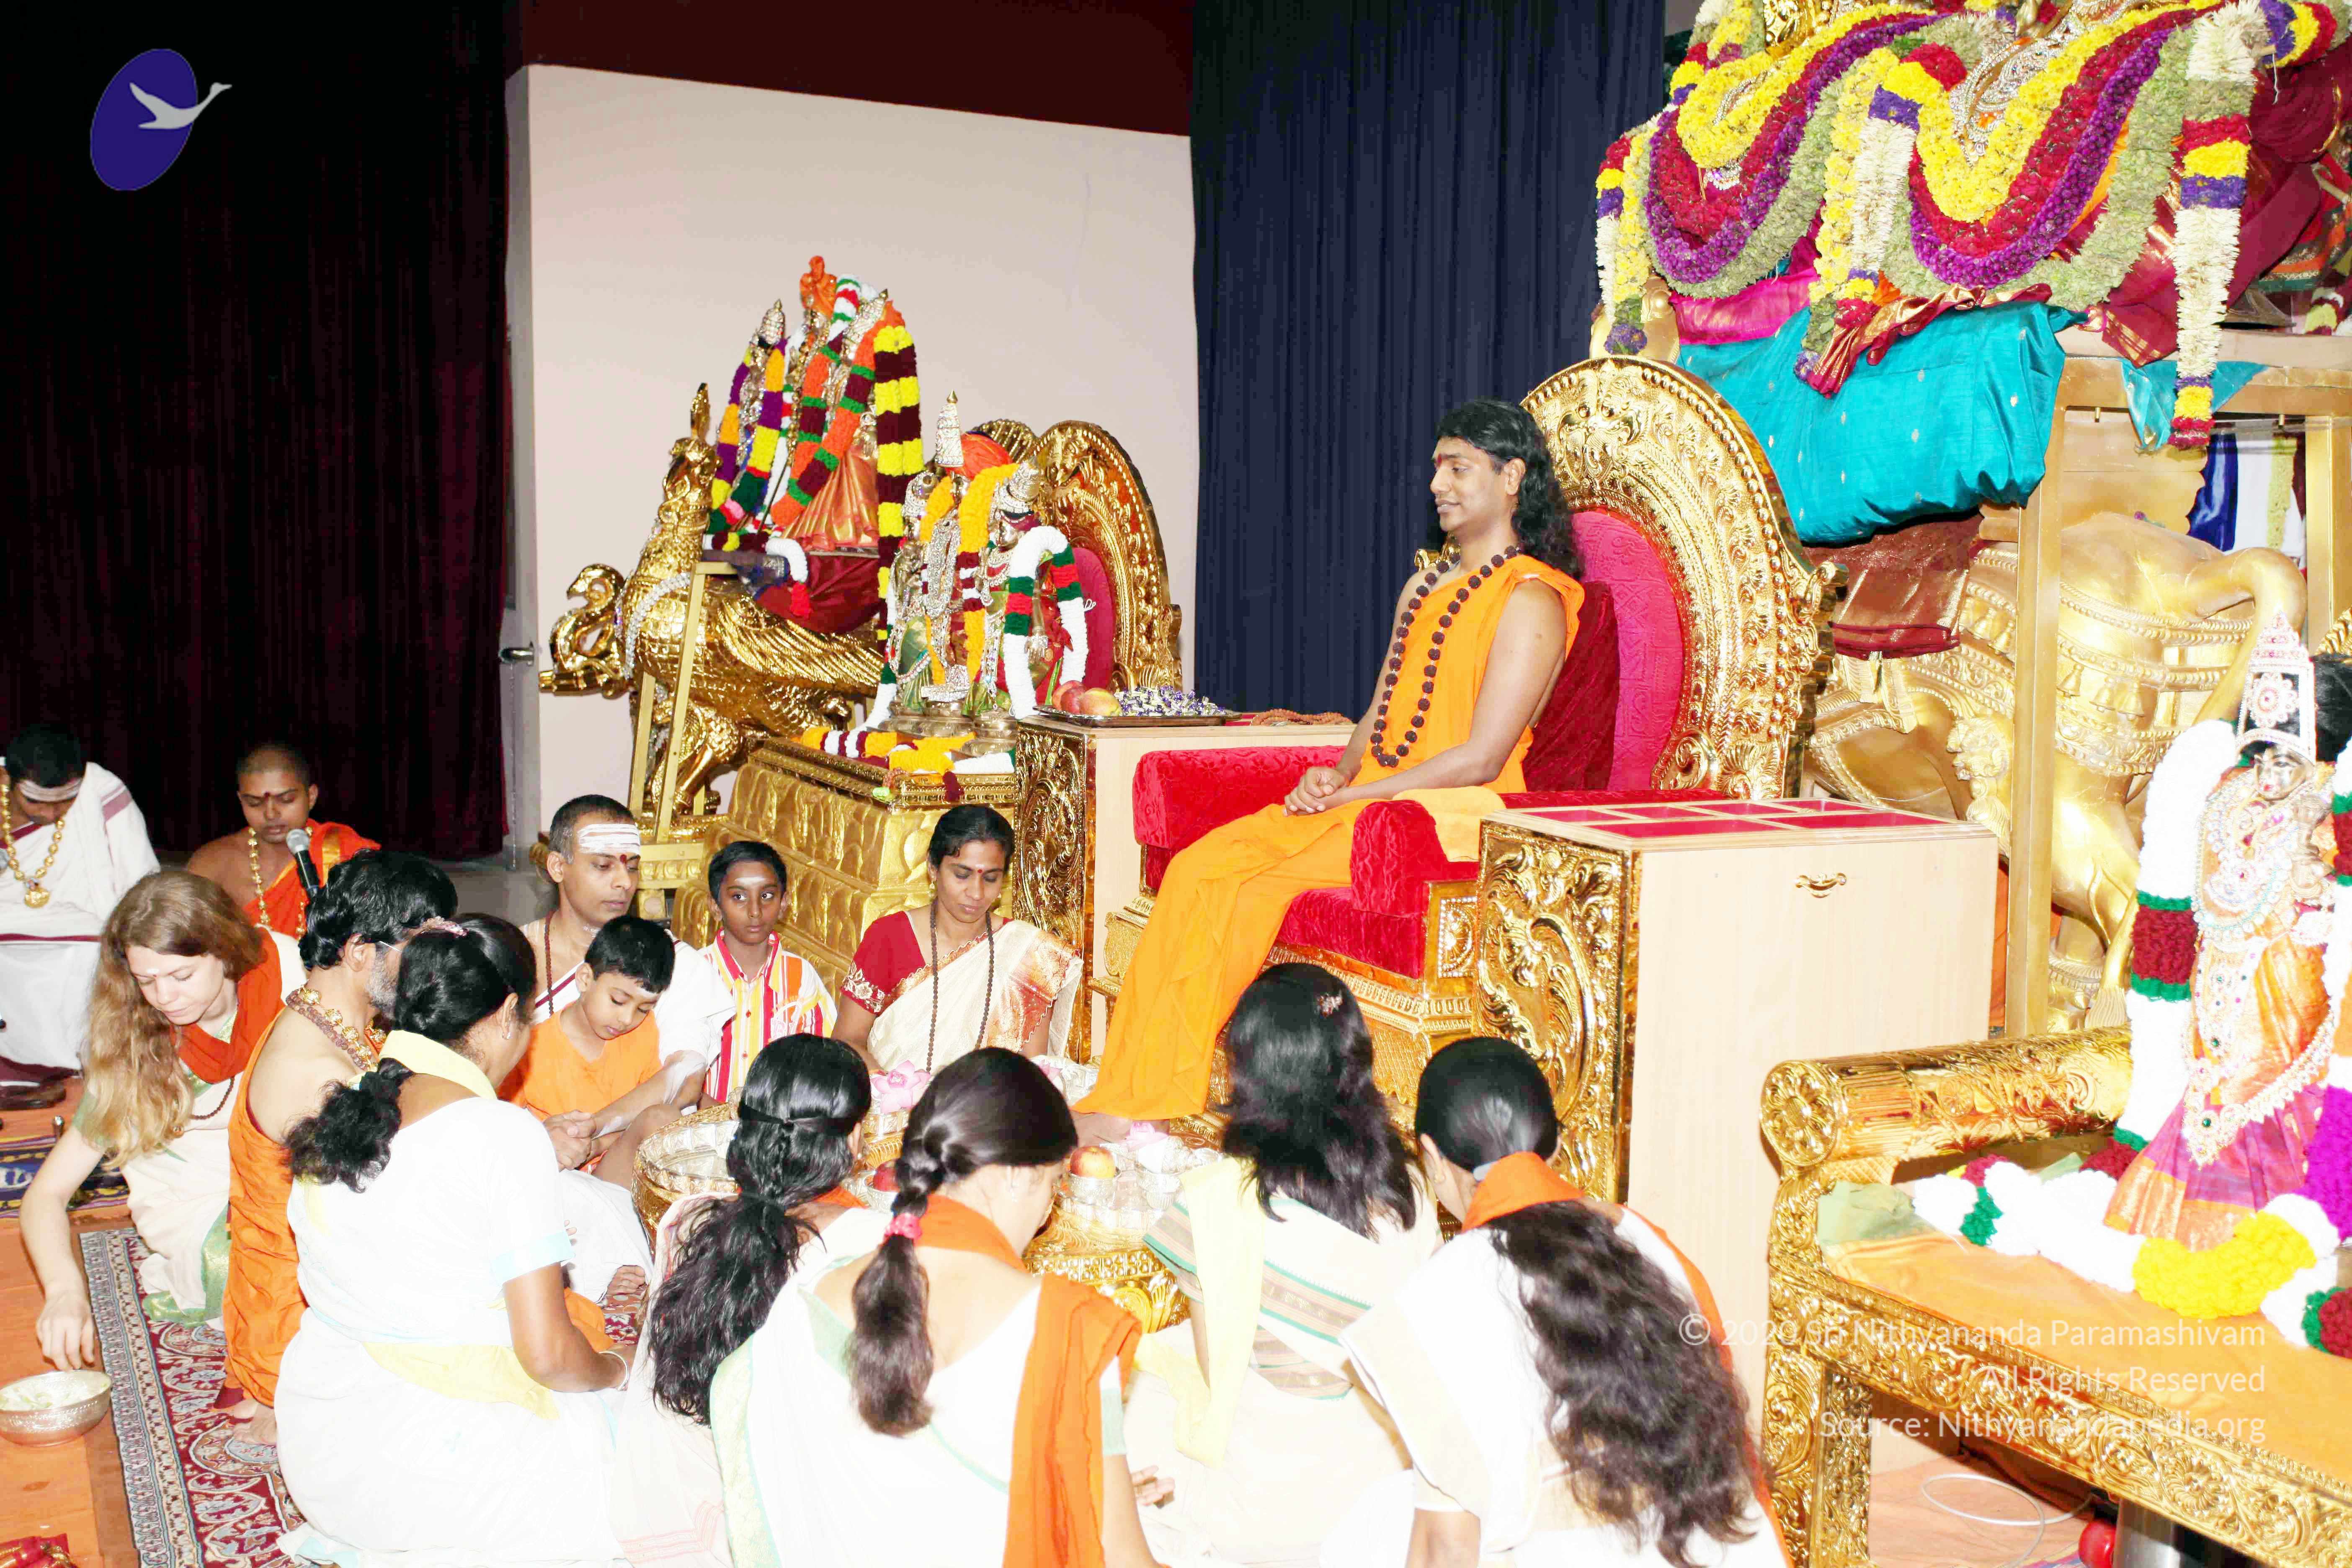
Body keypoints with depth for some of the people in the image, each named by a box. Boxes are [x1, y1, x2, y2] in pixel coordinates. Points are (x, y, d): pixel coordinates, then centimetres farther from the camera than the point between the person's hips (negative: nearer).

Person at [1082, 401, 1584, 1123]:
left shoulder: (1529, 600, -7)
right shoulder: (1425, 587, 21)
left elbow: (1480, 758, -14)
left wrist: (1349, 793, -13)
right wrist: (1336, 775, 1)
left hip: (1449, 815, -8)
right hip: (1363, 800, 8)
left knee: (1252, 886, -24)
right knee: (1199, 867, -14)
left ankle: (1143, 1101, -11)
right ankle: (1128, 1102, -19)